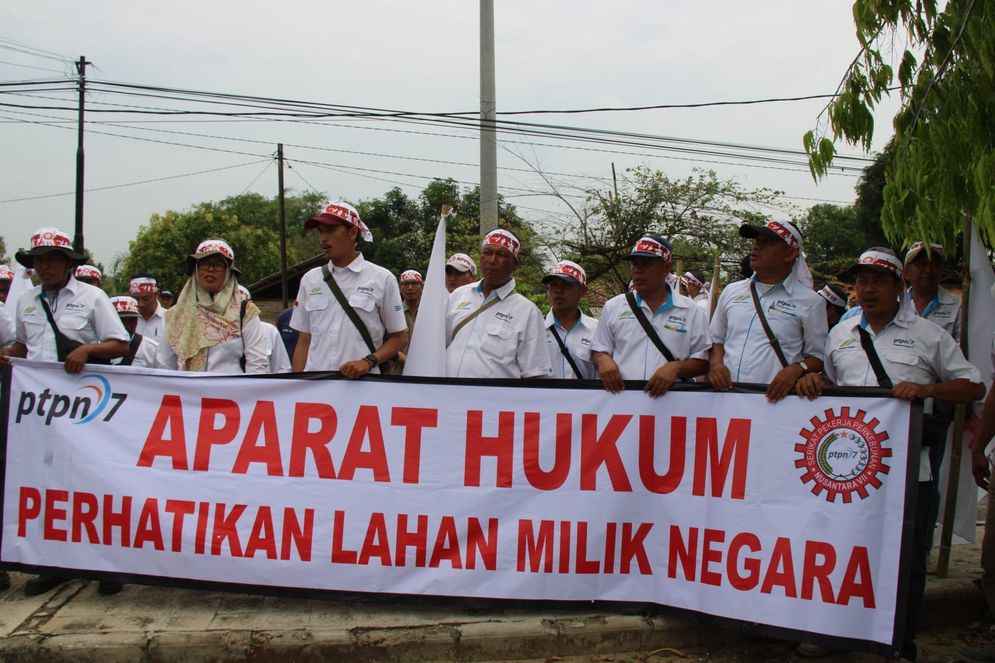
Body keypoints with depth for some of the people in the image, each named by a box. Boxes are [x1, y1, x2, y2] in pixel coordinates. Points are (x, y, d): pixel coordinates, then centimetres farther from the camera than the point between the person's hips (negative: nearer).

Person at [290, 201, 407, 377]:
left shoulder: (382, 279, -1)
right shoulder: (310, 279, 9)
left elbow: (399, 337, 2)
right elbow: (303, 341, 11)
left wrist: (368, 361, -13)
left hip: (361, 383, -3)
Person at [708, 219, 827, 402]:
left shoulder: (810, 302, 2)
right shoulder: (731, 291, 13)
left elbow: (817, 357, 5)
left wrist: (796, 369, -14)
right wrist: (715, 362, 0)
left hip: (774, 399, -3)